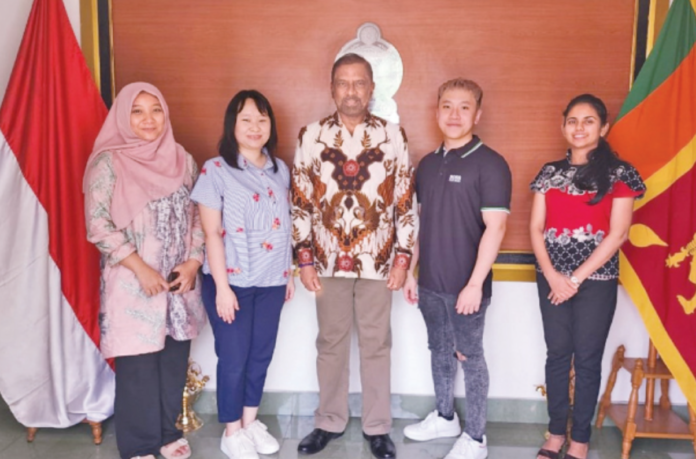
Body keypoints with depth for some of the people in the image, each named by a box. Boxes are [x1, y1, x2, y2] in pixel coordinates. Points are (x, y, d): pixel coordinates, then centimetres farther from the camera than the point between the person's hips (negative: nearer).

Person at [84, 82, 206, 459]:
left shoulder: (182, 160, 7)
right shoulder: (108, 162, -7)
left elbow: (198, 216, 8)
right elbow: (98, 225, -12)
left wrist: (192, 262, -5)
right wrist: (141, 269, -17)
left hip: (180, 281, 4)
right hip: (132, 285, -4)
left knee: (174, 360, 13)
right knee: (138, 365, 4)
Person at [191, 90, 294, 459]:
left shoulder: (280, 169, 7)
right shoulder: (215, 170, -9)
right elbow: (211, 233, -12)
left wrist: (289, 272, 12)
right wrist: (222, 286, -15)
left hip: (271, 281, 5)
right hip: (233, 281, -5)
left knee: (261, 354, 14)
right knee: (233, 358, 5)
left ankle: (251, 422, 33)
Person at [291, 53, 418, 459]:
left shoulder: (393, 136, -2)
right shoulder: (311, 136, -1)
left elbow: (406, 201, 0)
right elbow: (301, 202, 1)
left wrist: (403, 257, -4)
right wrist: (304, 259, -2)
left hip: (377, 261, -1)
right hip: (328, 260, 1)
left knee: (376, 345, 10)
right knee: (331, 343, 14)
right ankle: (330, 422, 31)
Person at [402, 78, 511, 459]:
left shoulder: (490, 164, -11)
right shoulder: (427, 164, 8)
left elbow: (495, 228, -16)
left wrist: (475, 284, -20)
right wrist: (410, 271, 12)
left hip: (466, 285, -6)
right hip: (430, 282, 6)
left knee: (470, 356, 6)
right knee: (439, 351, 19)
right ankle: (444, 417, 38)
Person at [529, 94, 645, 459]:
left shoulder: (619, 174, -2)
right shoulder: (549, 173, 7)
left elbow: (617, 234, -9)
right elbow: (536, 228, 4)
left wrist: (577, 278, -12)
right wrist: (552, 275, -9)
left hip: (596, 281, -3)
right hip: (551, 280, 3)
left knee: (587, 359, 5)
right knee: (557, 355, 9)